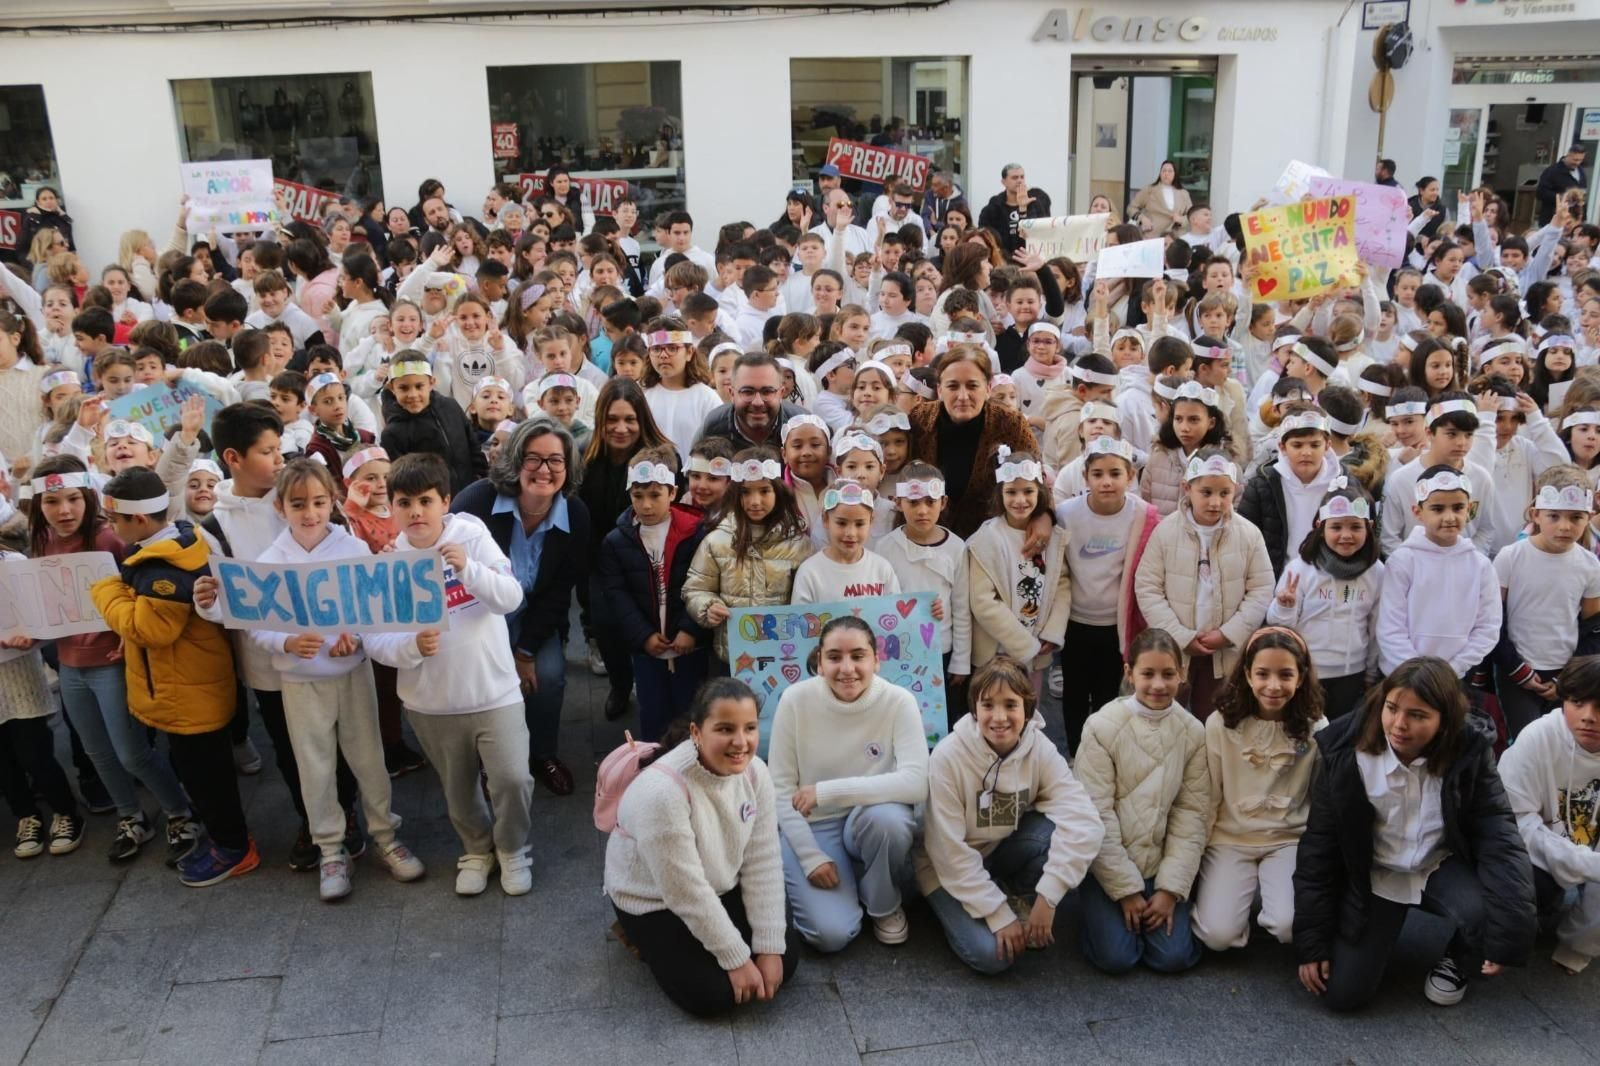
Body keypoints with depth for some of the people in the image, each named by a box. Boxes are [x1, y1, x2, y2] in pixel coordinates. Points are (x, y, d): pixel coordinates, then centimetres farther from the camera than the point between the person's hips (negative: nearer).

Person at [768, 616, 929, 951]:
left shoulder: (898, 702, -17)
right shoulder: (795, 700, -14)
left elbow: (916, 783, -28)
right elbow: (780, 788, -8)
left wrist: (827, 791, -29)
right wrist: (810, 856, -13)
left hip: (874, 821, 0)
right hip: (813, 826, 0)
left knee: (887, 817, -35)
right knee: (831, 935, -19)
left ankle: (884, 905, -3)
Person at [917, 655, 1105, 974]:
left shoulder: (1040, 749, -17)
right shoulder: (948, 756, -26)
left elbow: (1084, 822, -28)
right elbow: (950, 851, -22)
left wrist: (1047, 896, -34)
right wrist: (1000, 916, -23)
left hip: (1001, 853, 3)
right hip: (950, 870, -3)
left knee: (1062, 829, -26)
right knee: (992, 954, -25)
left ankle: (1020, 899, 0)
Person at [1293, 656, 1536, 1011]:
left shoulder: (1470, 754, -18)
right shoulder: (1346, 754, -19)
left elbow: (1499, 837, -20)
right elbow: (1319, 846, -12)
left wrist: (1508, 930, -32)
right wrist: (1312, 941, -11)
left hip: (1443, 867, 1)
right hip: (1373, 875, 0)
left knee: (1511, 921, -30)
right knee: (1343, 995, -10)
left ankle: (1458, 961, 7)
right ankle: (1381, 931, 23)